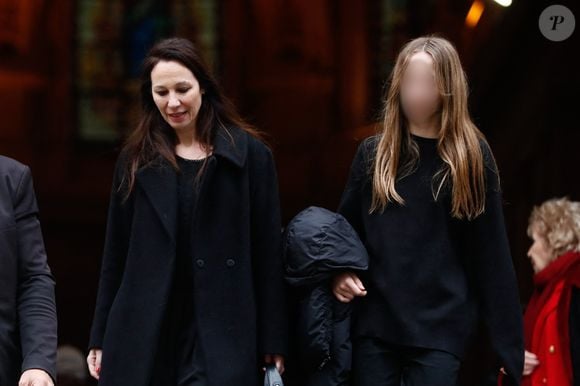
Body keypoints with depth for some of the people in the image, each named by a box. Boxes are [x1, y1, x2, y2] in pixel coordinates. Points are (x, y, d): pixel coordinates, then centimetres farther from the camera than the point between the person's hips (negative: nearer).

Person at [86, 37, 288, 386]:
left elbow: (268, 255, 2)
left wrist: (273, 343, -1)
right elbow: (116, 256, 12)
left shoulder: (250, 155, 3)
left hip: (221, 334, -2)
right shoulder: (137, 160, 9)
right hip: (142, 334, 2)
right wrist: (101, 338, 9)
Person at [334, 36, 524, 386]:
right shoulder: (373, 153, 7)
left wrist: (509, 344, -3)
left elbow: (492, 254, 0)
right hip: (374, 324, 2)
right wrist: (340, 271, -5)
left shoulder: (472, 156, 1)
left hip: (442, 329, -2)